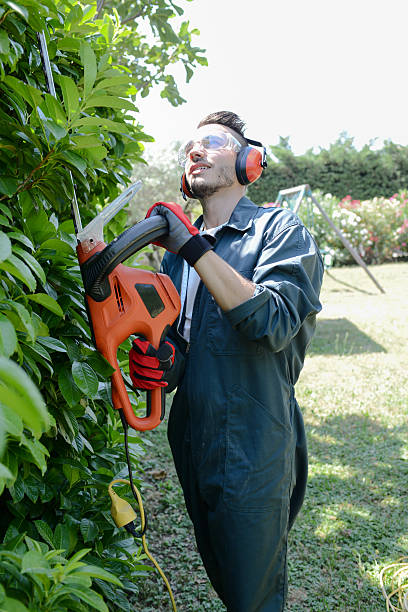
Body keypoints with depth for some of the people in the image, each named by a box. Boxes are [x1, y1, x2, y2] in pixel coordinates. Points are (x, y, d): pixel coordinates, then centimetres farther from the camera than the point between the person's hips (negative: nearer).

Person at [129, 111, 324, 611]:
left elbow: (275, 323, -24)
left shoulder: (278, 230, -8)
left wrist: (195, 248, -27)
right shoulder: (177, 255, 11)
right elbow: (174, 339, 14)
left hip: (253, 451, -6)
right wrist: (156, 362, -10)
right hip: (191, 440, 6)